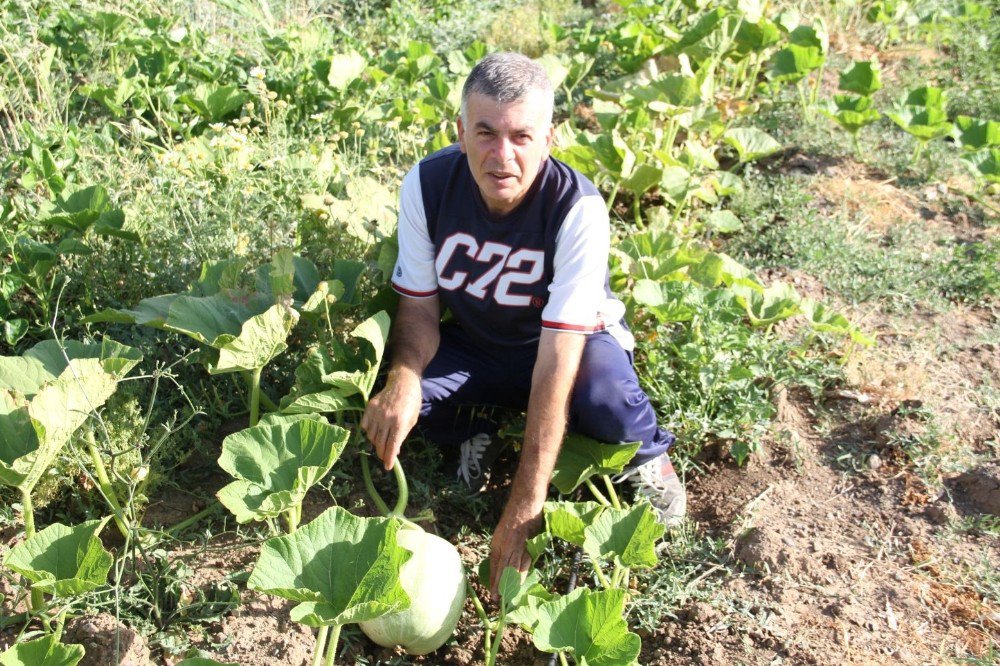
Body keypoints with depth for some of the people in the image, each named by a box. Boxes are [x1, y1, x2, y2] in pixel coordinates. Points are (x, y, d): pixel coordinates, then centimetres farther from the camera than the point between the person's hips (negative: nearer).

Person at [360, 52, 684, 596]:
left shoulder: (579, 208, -31)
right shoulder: (427, 184, -20)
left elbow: (557, 360, -36)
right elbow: (419, 306, -12)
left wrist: (522, 511, -39)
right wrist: (403, 378, -38)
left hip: (570, 341, -3)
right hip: (470, 347, 3)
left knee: (605, 394, -38)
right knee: (382, 381, -26)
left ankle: (647, 454, 0)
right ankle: (473, 435, 8)